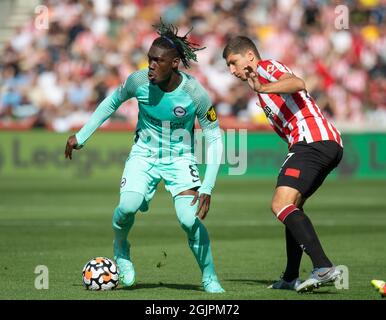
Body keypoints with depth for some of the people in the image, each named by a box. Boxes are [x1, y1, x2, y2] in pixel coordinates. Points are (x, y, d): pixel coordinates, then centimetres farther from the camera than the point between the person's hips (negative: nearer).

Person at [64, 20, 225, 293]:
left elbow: (214, 138, -12)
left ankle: (210, 279, 1)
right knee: (128, 206, -25)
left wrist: (207, 188, -20)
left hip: (180, 158, -1)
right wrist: (81, 136, 8)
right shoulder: (139, 81, -17)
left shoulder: (195, 94, -23)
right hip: (144, 154, 2)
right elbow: (113, 101, 6)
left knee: (190, 219, -22)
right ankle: (121, 249, 9)